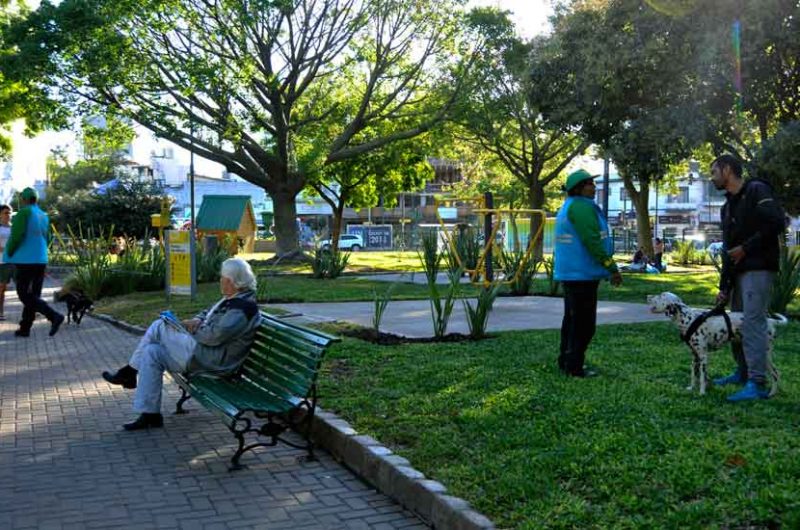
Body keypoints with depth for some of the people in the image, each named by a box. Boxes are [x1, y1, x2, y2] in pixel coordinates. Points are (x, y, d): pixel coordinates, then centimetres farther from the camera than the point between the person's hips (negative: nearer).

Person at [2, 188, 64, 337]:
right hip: (41, 260, 7)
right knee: (33, 295, 10)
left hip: (24, 261, -7)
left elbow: (17, 236, -18)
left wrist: (9, 255, -4)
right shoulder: (44, 216, 12)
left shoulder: (24, 213, -10)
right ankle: (25, 328, 12)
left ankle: (54, 316, -19)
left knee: (25, 296, -3)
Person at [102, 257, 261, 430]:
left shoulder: (242, 309, -22)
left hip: (212, 361, -10)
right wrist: (196, 321, 1)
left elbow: (214, 336, -28)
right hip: (203, 351, 10)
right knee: (152, 352, 4)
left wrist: (191, 329, -9)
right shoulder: (231, 300, 11)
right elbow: (207, 313, 23)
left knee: (158, 327, -10)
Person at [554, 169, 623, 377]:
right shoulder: (582, 207, -16)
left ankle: (565, 362, 23)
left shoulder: (568, 207, 17)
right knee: (583, 322, -5)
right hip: (582, 274, -10)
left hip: (569, 273, 10)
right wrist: (612, 268, -19)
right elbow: (593, 241, -23)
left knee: (572, 319, 17)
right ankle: (575, 368, -1)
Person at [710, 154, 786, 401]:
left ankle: (757, 384, -14)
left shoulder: (756, 191, -7)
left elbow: (776, 223, -20)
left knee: (753, 322, -14)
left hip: (758, 268, -9)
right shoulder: (728, 206, 20)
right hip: (739, 271, 9)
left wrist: (746, 248, -14)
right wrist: (724, 286, 13)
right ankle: (743, 372, 25)